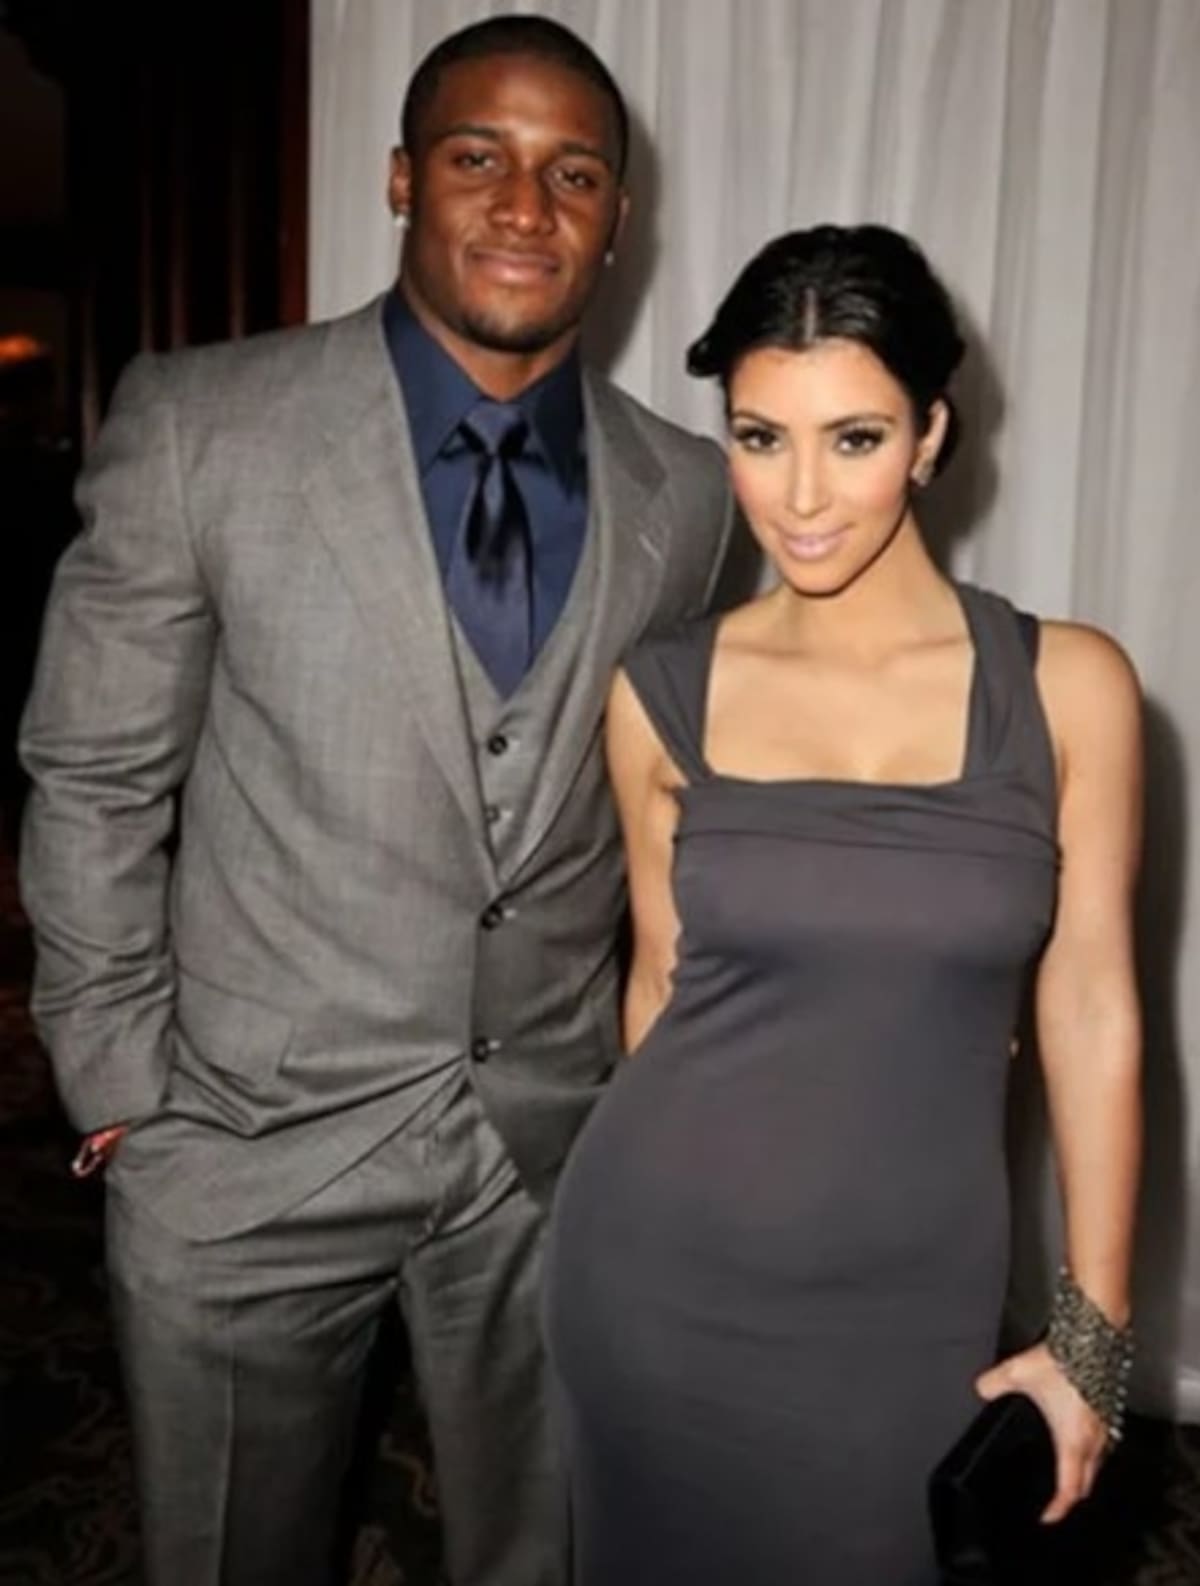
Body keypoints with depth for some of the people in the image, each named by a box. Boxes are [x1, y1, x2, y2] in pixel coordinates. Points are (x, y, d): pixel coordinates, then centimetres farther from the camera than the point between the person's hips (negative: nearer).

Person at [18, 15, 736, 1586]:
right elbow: (95, 783, -5)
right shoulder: (200, 426, -10)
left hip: (556, 1141, 3)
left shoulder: (689, 496, -1)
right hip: (252, 1135, -2)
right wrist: (122, 1092, -4)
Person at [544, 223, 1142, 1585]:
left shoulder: (1067, 685, -8)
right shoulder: (662, 692, -5)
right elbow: (663, 980, 5)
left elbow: (1088, 1011, -3)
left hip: (909, 1309, 0)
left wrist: (1092, 1335, 0)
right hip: (655, 1277, 1)